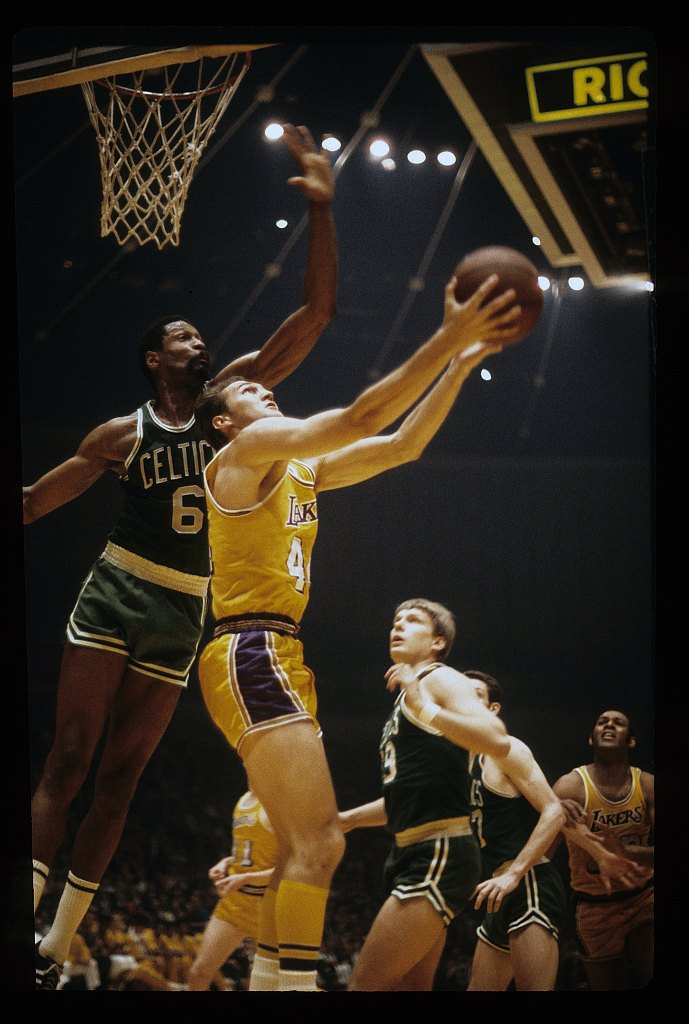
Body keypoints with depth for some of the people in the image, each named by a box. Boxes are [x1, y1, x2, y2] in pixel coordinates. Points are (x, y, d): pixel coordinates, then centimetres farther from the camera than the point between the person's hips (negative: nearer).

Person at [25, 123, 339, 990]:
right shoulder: (122, 433, 3)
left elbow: (316, 313, 1)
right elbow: (36, 501, 11)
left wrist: (320, 208, -8)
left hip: (183, 613, 3)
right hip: (116, 592, -3)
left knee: (120, 774, 2)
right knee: (68, 759, -10)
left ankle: (57, 948, 3)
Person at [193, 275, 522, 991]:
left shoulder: (301, 470, 23)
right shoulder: (247, 449, -4)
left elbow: (402, 444, 23)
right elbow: (359, 420, -16)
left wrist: (461, 363, 14)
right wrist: (444, 343, -17)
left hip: (280, 660, 10)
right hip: (251, 655, -10)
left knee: (302, 850, 9)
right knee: (320, 844, -20)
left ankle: (267, 986, 9)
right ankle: (292, 984, -25)